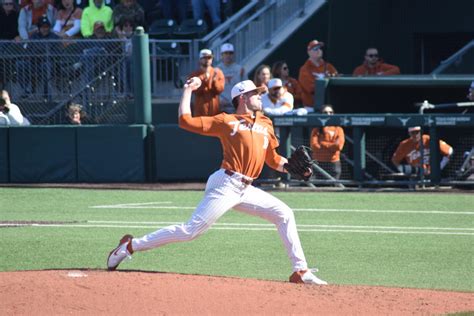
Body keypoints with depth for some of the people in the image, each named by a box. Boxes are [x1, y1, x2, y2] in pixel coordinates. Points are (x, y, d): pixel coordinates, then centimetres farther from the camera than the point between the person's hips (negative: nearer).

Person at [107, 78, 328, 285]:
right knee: (191, 231, -13)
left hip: (246, 191, 7)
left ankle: (300, 272, 2)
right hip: (225, 185, -7)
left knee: (284, 214, 1)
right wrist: (188, 91, -1)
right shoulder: (226, 121, 1)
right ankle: (131, 246, -4)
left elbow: (273, 160, 22)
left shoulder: (265, 124, 19)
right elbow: (185, 121, -3)